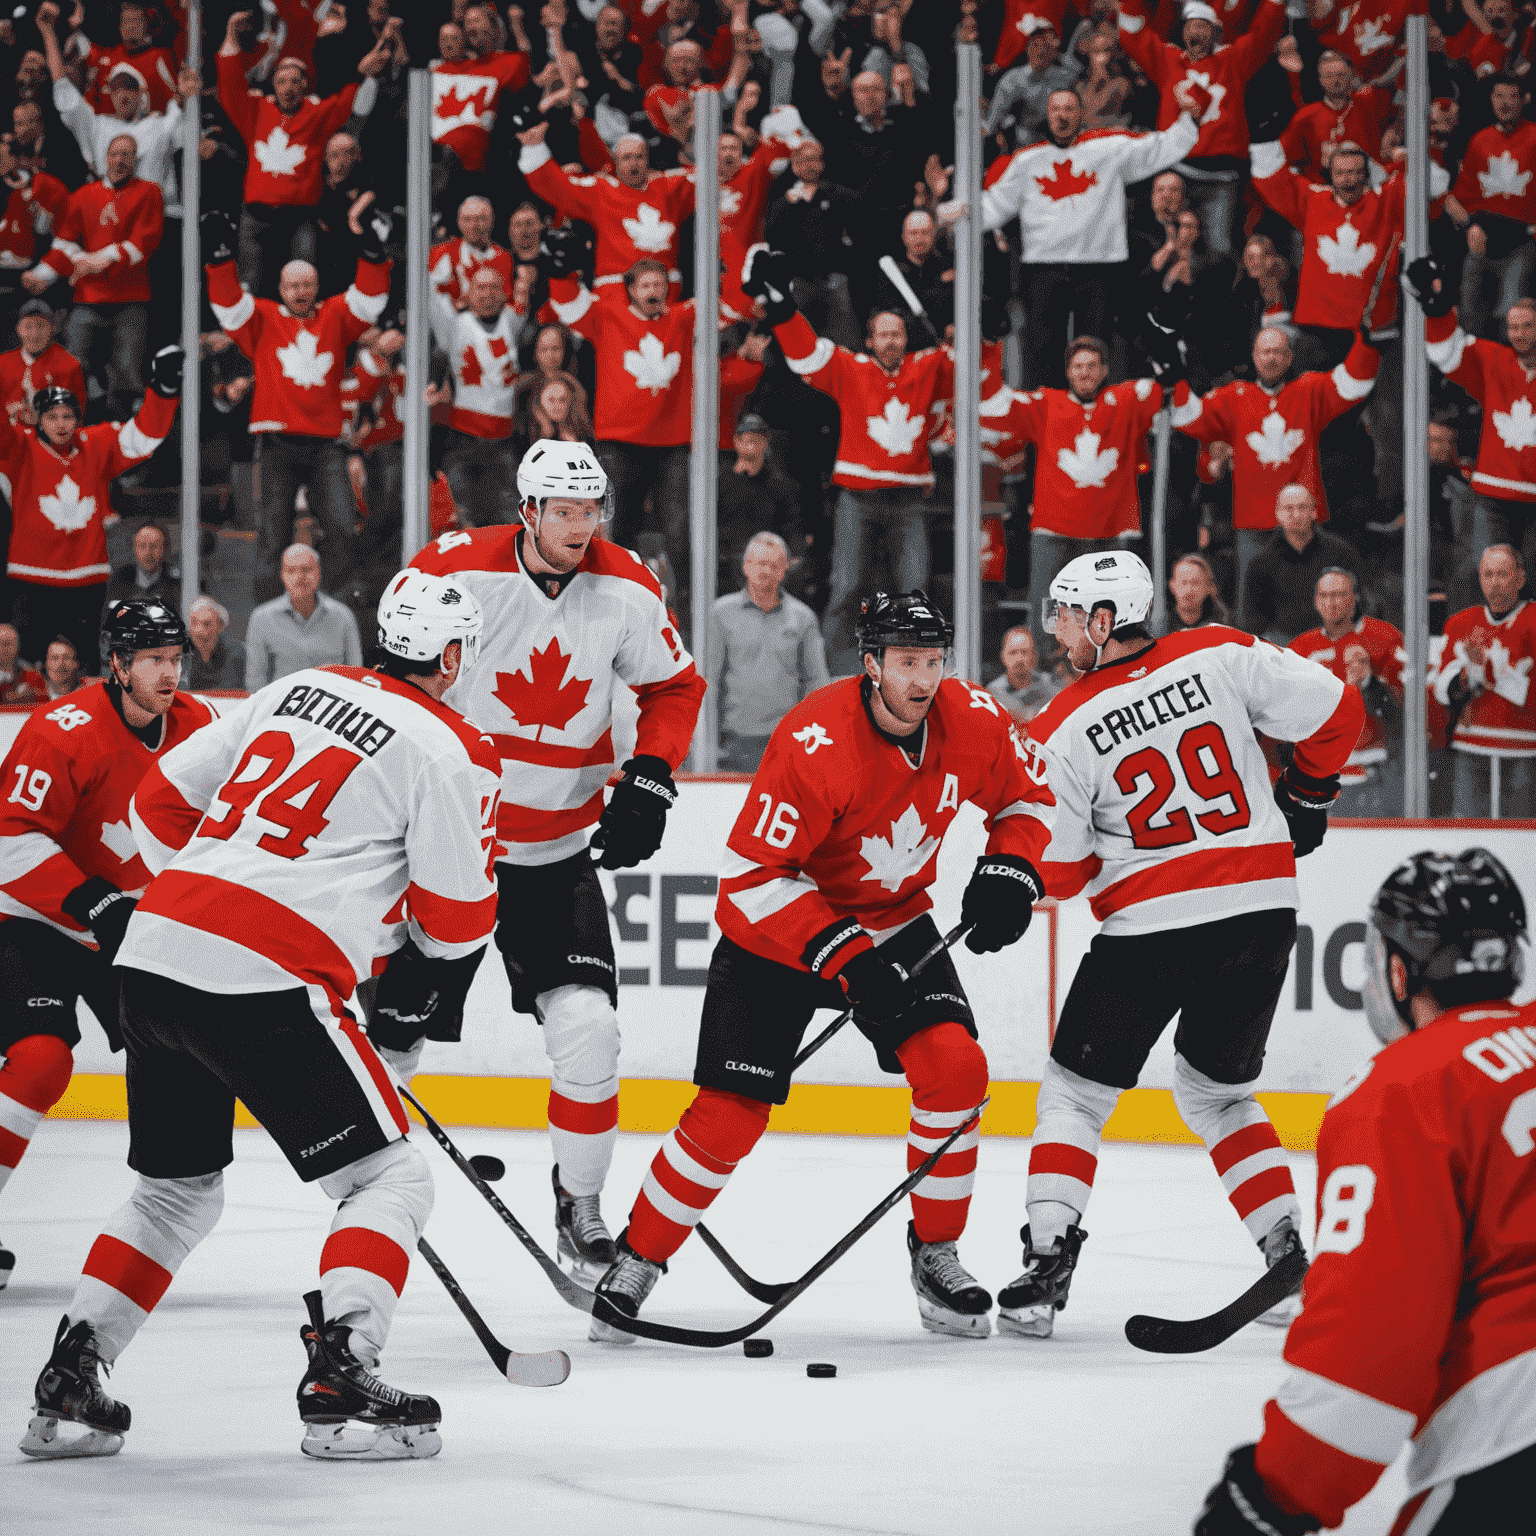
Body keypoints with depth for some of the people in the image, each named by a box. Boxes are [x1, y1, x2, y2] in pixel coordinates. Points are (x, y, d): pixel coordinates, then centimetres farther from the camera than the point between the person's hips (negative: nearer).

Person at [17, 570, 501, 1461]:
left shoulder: (298, 689, 20)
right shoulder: (451, 750, 0)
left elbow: (163, 798, 23)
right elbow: (457, 914, 2)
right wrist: (421, 985, 23)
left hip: (151, 954, 7)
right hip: (265, 986, -7)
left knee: (177, 1189, 24)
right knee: (390, 1180, 5)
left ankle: (69, 1385, 17)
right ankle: (341, 1386, -11)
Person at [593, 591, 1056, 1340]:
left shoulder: (972, 721, -14)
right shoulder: (816, 743, -31)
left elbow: (1026, 796, 8)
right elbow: (752, 874, -28)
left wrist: (1008, 872, -11)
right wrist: (840, 956, -34)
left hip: (893, 921, 4)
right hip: (775, 930, -4)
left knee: (954, 1067, -16)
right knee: (731, 1111, -9)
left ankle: (936, 1252, 1)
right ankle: (637, 1260, 11)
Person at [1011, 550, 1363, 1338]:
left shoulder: (1063, 730, -6)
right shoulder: (1221, 655, 0)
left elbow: (1059, 870, -4)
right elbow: (1336, 710, 3)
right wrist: (1306, 797, 20)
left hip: (1151, 929, -4)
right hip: (1263, 916, 4)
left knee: (1075, 1090, 12)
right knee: (1218, 1090, 24)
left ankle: (1047, 1266, 0)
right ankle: (1290, 1256, 13)